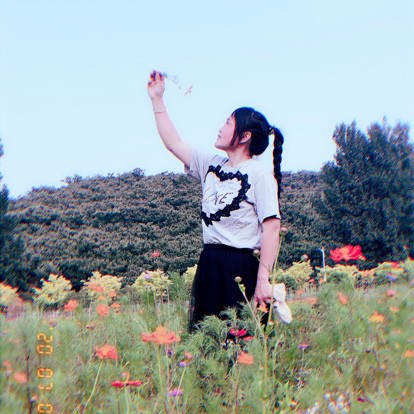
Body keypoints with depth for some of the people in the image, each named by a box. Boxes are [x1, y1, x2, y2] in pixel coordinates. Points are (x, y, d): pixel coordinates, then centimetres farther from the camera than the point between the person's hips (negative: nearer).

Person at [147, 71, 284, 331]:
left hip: (243, 269, -7)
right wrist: (157, 99, 19)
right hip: (209, 266, 7)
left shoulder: (260, 173, -9)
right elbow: (173, 143, 21)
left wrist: (263, 279, -22)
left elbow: (272, 226, -16)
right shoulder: (212, 165, 13)